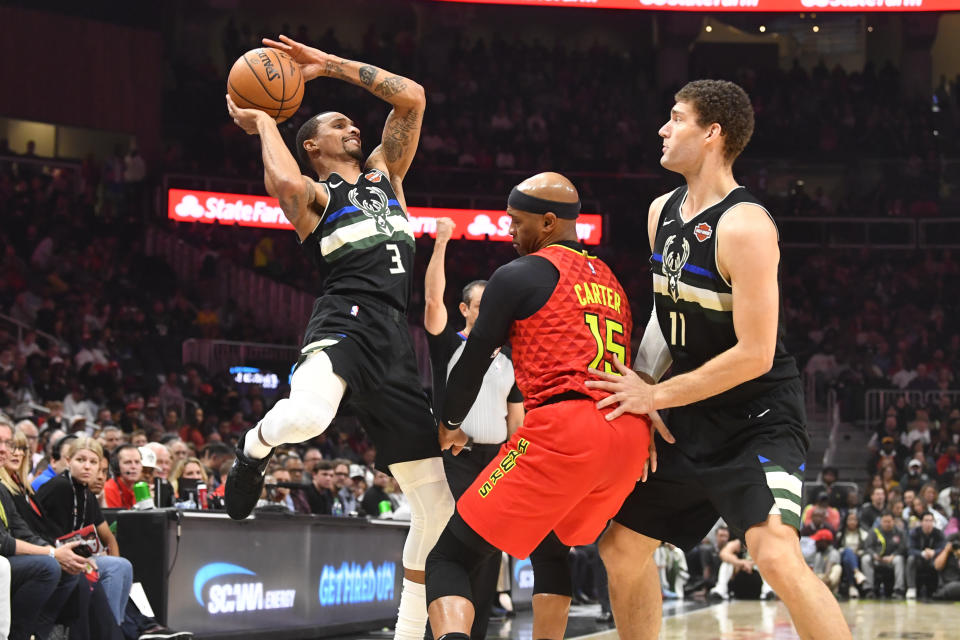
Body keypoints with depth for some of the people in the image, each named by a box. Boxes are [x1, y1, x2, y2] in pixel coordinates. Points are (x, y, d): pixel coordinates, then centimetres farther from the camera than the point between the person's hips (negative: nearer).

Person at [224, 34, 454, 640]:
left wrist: (330, 64, 19)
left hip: (396, 340, 6)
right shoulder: (313, 195, 10)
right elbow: (288, 184, -16)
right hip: (345, 319, -5)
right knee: (307, 416, -41)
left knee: (438, 504, 1)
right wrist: (262, 122, 1)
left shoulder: (385, 173, 27)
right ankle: (255, 447, -3)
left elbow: (413, 98, 19)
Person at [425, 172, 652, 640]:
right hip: (631, 435, 7)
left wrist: (448, 424, 26)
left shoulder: (520, 274, 5)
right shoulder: (610, 281, 26)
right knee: (551, 547, 34)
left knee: (449, 560, -6)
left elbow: (473, 362, 10)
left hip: (563, 429, -7)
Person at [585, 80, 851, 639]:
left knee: (775, 553, -28)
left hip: (759, 418, -9)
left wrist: (656, 397, -16)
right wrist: (637, 387, 4)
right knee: (622, 546, 12)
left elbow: (754, 355, -24)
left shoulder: (744, 225, -22)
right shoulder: (662, 213, 5)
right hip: (694, 423, 9)